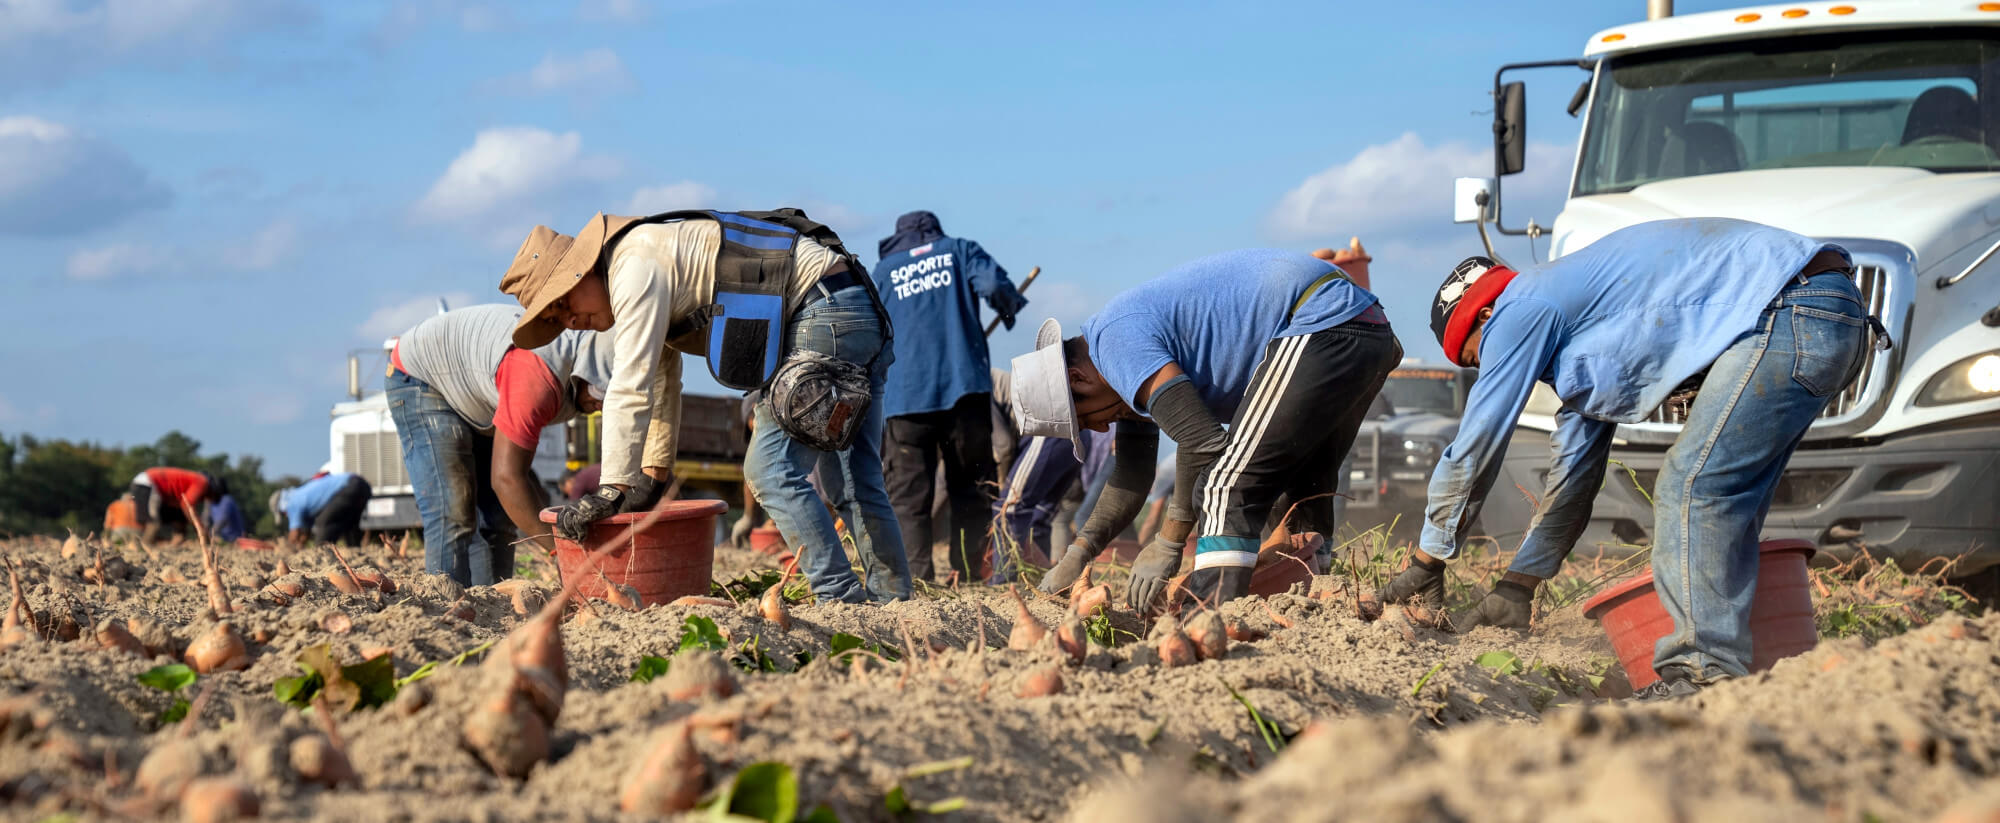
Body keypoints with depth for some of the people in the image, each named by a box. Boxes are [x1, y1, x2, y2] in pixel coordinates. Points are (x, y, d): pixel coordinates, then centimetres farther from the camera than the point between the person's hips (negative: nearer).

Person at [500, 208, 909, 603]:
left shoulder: (636, 267, -12)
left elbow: (631, 387, -18)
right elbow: (660, 385, 29)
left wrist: (610, 493, -18)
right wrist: (653, 477, 30)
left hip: (826, 311, -10)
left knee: (772, 470, -9)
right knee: (853, 480, 12)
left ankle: (841, 596, -9)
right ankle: (893, 598, 14)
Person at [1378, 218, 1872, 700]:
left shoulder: (1521, 312, -1)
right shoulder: (1573, 316, 27)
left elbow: (1474, 452, 2)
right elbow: (1574, 473, 34)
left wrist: (1426, 564, 13)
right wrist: (1517, 585, 37)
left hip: (1794, 311, -11)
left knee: (1694, 485, -12)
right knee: (1720, 497, 12)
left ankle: (1706, 674, -12)